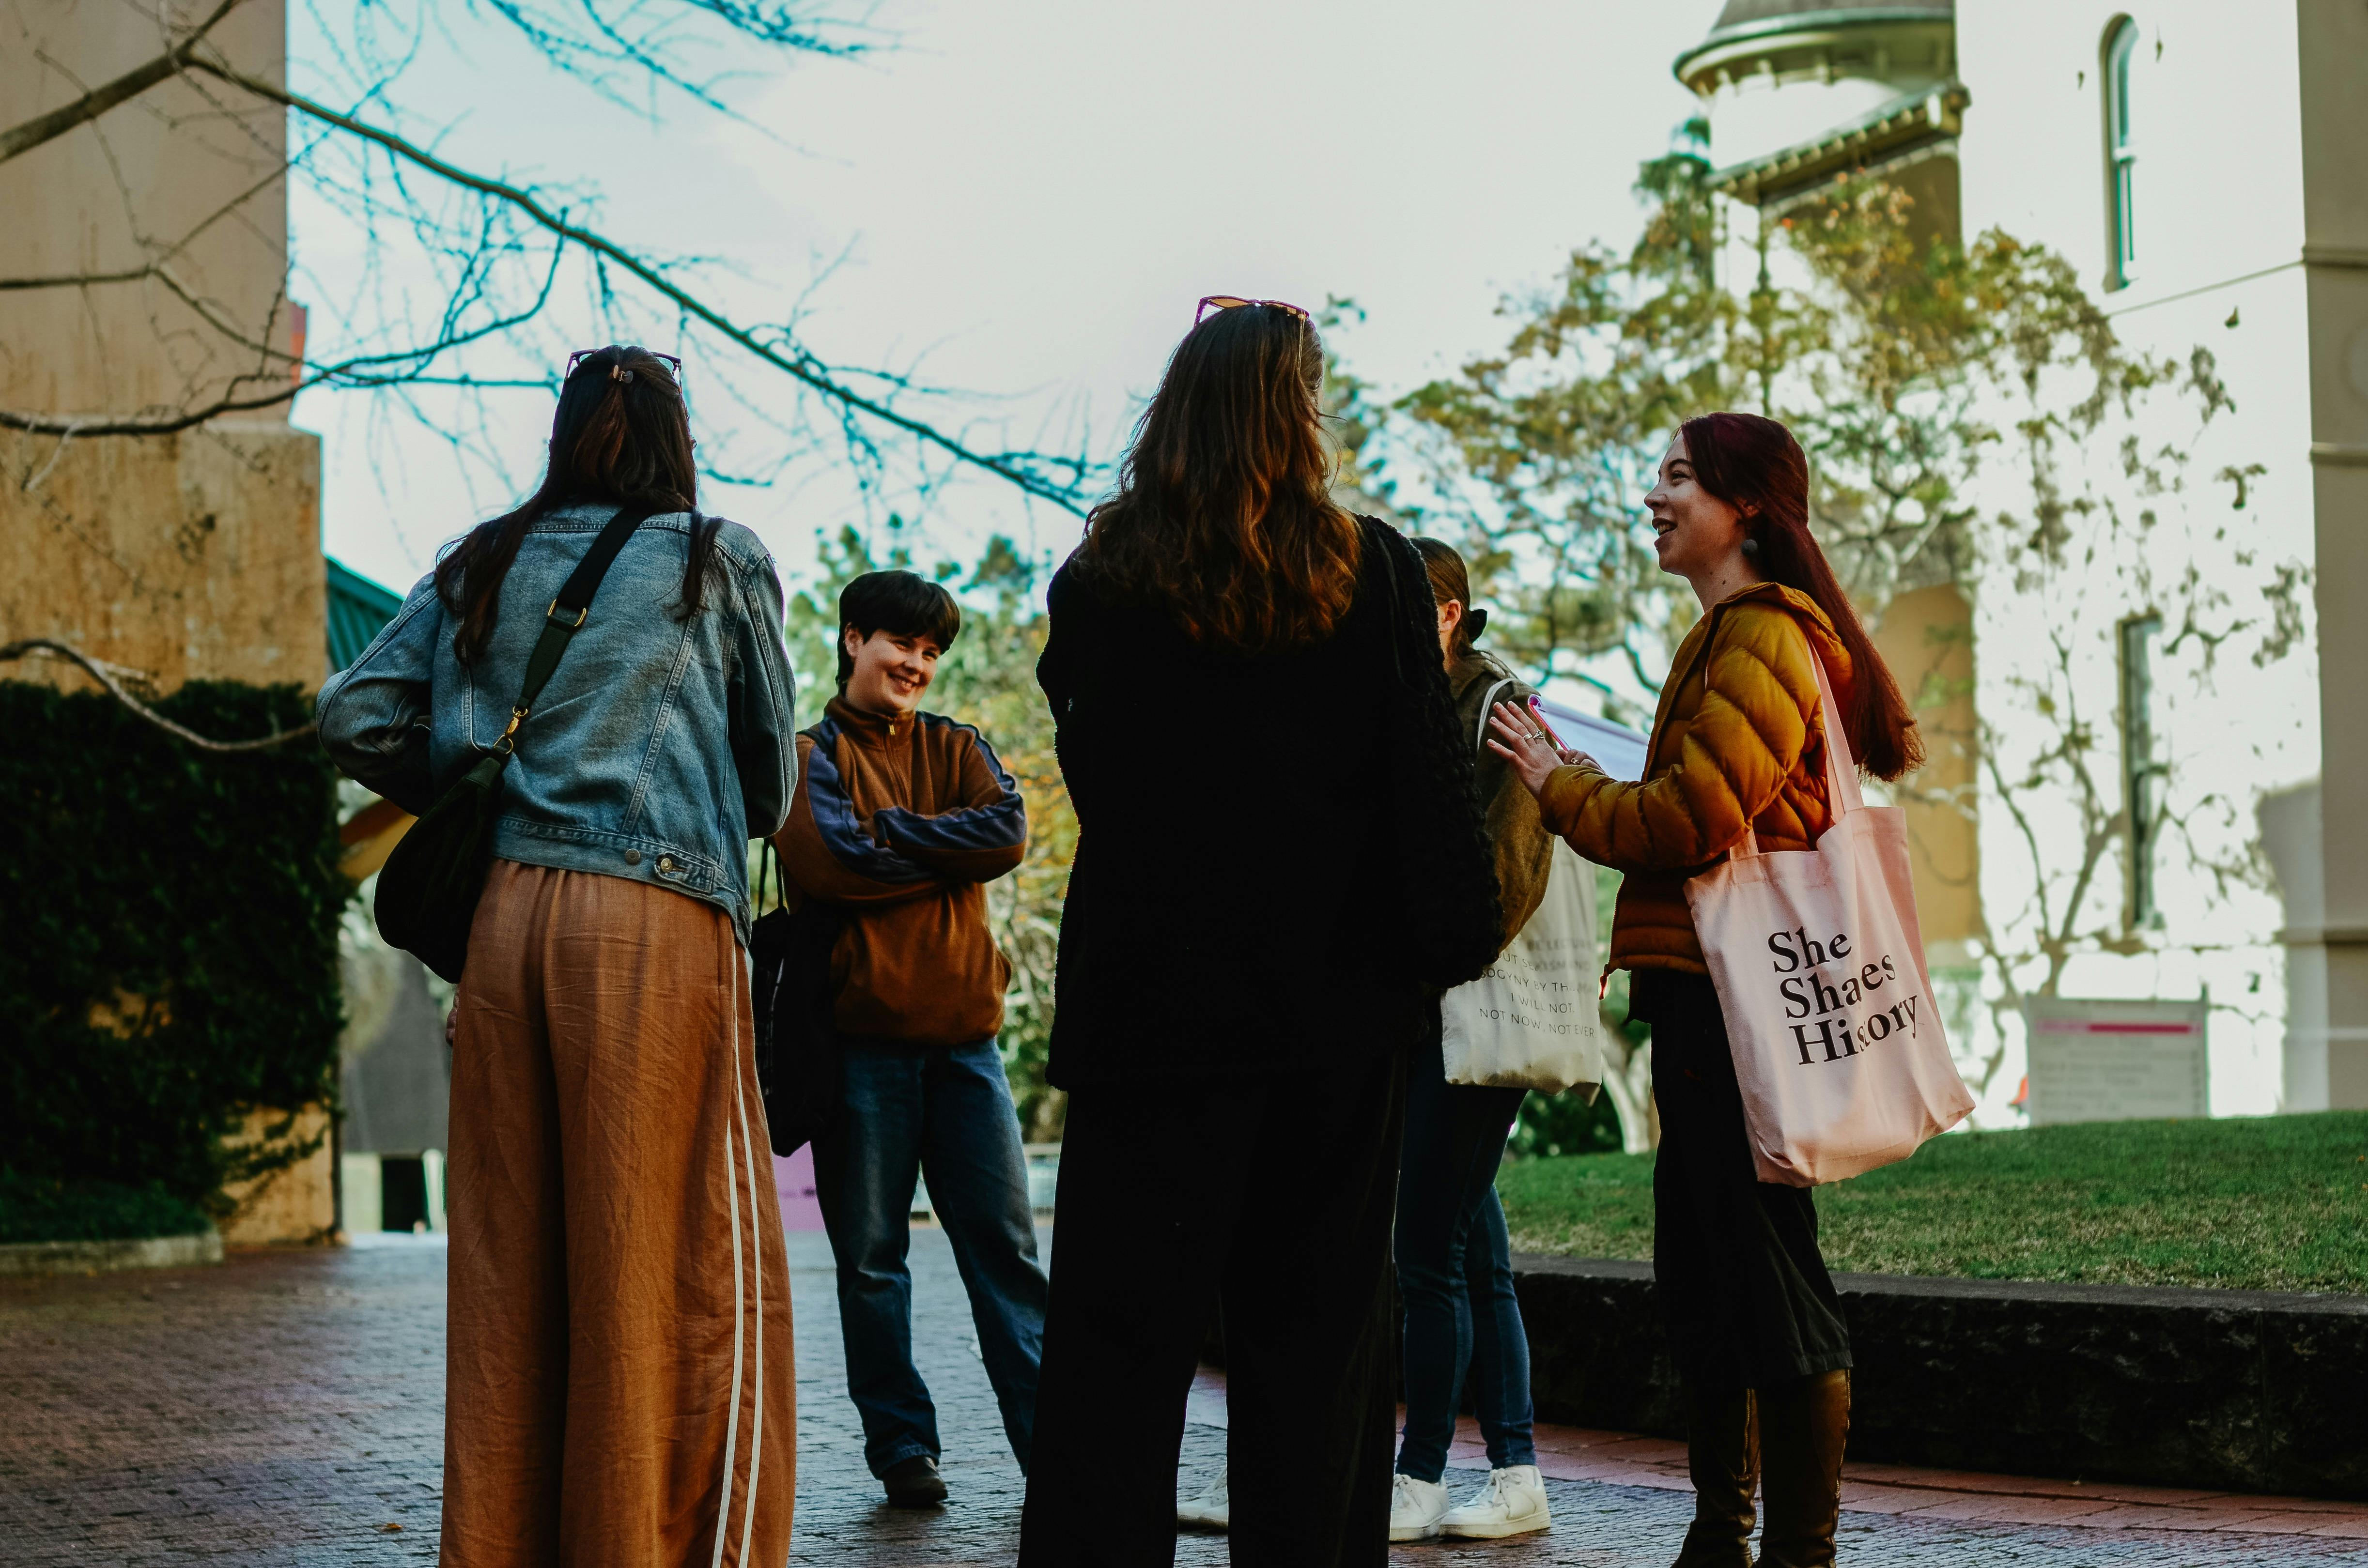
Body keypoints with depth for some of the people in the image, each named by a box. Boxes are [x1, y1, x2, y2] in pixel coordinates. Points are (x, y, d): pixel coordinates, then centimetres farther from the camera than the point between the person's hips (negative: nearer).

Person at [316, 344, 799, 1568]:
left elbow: (355, 717, 10)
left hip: (506, 914, 4)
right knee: (686, 1261, -3)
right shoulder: (719, 562, 7)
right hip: (659, 912, -4)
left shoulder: (482, 568, 15)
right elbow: (770, 769, 12)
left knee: (508, 1259, 8)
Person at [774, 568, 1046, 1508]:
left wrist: (891, 832, -8)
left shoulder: (956, 750, 16)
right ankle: (902, 1447, 11)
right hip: (862, 1033, -3)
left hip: (963, 1031, 3)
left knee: (1005, 1246, 1)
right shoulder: (812, 754, 5)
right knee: (871, 1258, 3)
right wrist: (946, 850, -5)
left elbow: (1010, 833, -3)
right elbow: (827, 864, -13)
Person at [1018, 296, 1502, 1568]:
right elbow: (1429, 771, -2)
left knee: (1122, 1329, 2)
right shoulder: (1372, 569, -3)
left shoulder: (1103, 582, -2)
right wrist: (1454, 939, 5)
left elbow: (1088, 764, 9)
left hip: (1150, 996, 0)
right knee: (1317, 1322, 8)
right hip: (1336, 1000, 1)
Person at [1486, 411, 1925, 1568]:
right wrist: (1583, 783, 15)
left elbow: (1690, 818, -17)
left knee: (1770, 1272, -8)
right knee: (1699, 1274, 14)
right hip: (1704, 992, 11)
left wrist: (1559, 787, -3)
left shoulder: (1763, 636, -11)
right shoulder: (1730, 634, 22)